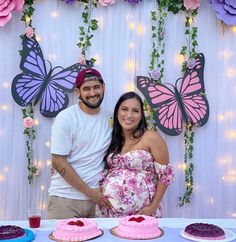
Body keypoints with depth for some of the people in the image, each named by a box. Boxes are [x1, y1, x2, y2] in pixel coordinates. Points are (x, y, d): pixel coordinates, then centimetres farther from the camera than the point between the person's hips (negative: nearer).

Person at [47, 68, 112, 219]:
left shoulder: (110, 119, 4)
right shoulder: (65, 118, -9)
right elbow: (58, 162, -11)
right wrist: (89, 192, -11)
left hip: (98, 197, 4)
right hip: (66, 198, -3)